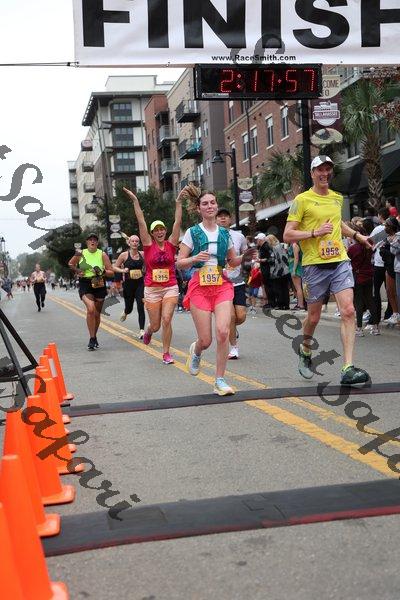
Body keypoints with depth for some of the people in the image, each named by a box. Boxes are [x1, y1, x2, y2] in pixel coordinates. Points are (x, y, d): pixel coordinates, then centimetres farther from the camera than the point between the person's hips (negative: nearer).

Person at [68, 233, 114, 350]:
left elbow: (111, 272, 0)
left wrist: (102, 272, -18)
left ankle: (94, 337, 34)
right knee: (90, 309, -24)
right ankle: (92, 339, -17)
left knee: (97, 313, 12)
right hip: (85, 285, -2)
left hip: (99, 285, 2)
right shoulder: (81, 253, 1)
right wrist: (77, 271, 1)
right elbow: (70, 264, 19)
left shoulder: (102, 254, 0)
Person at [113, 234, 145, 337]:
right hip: (128, 284, -1)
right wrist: (122, 270, -15)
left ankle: (141, 330, -8)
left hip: (140, 283, 1)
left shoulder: (142, 254, 2)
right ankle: (125, 312, 51)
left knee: (141, 307, -11)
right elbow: (114, 267, 3)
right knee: (129, 307, 13)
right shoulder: (124, 255, -3)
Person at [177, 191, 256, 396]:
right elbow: (179, 263, 1)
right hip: (200, 286, -2)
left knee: (223, 332, -18)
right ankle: (196, 351, 36)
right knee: (205, 340, -4)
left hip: (222, 285, 2)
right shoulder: (192, 232, 1)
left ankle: (219, 381, -4)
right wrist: (195, 258, -18)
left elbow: (232, 261, 20)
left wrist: (244, 257, 0)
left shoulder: (225, 233, 9)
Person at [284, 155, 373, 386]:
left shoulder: (338, 198, 15)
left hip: (340, 262, 4)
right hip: (315, 265, -4)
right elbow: (288, 235, -7)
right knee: (314, 316, 8)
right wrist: (315, 232, -18)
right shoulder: (302, 200, -3)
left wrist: (357, 235, 25)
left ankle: (348, 368, -13)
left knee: (348, 311, -12)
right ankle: (305, 350, 39)